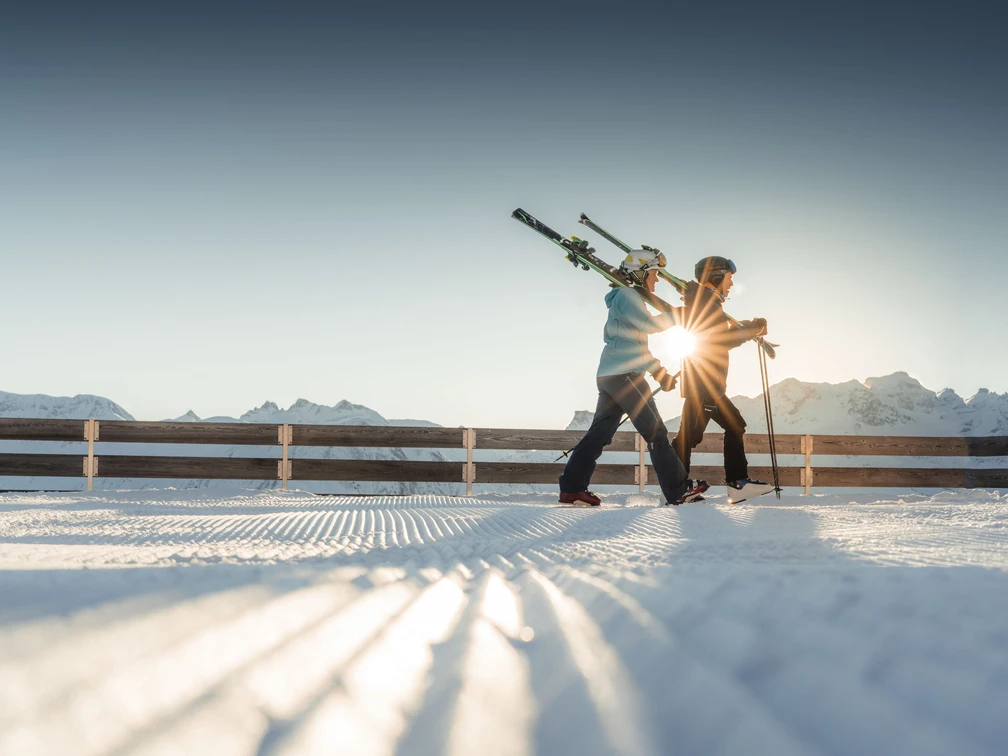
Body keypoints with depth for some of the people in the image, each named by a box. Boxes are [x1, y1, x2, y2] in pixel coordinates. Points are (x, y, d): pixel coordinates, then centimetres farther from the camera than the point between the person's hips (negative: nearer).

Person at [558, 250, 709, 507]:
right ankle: (678, 490, -2)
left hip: (610, 376, 10)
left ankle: (572, 488, 5)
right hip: (624, 374, -10)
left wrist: (658, 371, 19)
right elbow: (651, 324, -17)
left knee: (599, 433, 7)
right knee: (655, 431, -6)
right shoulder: (626, 295, -5)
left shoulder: (631, 299, 25)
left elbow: (638, 345, 26)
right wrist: (676, 314, -2)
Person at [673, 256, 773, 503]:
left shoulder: (704, 302, 22)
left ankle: (738, 483, 11)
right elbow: (721, 340, -17)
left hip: (709, 385, 11)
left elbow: (720, 336, 23)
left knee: (734, 426, 13)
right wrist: (752, 328, -7)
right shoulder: (707, 301, -10)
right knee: (690, 434, -10)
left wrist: (750, 328, 14)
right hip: (702, 383, -11)